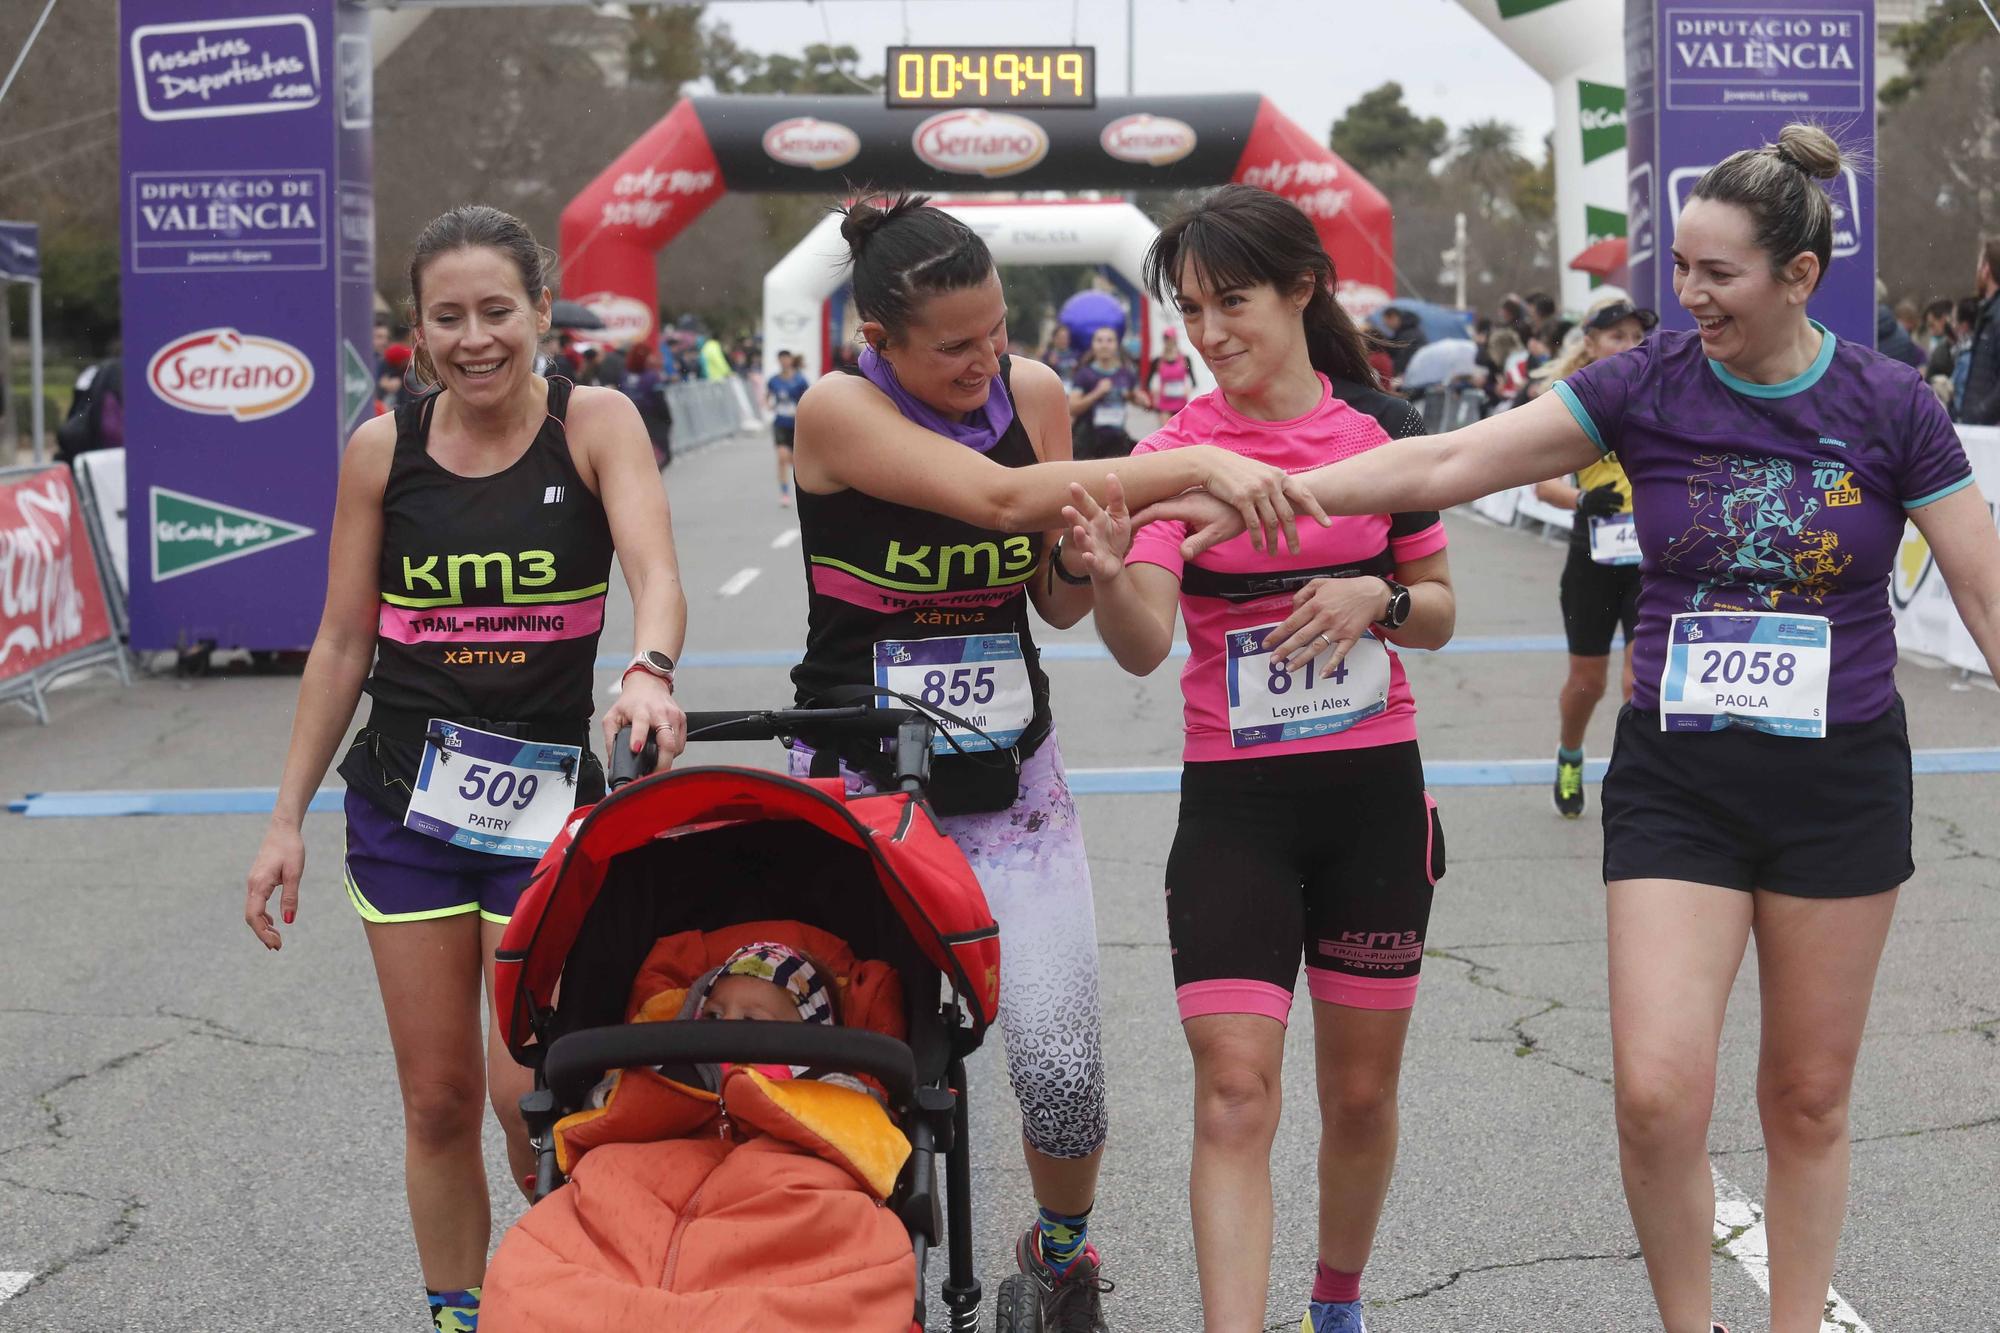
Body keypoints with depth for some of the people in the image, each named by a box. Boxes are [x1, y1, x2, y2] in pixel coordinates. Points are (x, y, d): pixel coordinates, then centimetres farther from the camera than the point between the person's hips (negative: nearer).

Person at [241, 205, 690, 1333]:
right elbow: (343, 641, 7)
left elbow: (656, 572, -19)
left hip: (550, 793, -2)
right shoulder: (383, 450, 2)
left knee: (529, 1088, -6)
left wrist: (649, 671, -42)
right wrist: (288, 819, 6)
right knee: (438, 1098, 6)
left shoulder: (595, 424, -5)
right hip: (403, 796, 2)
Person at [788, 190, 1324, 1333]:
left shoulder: (1033, 392, 0)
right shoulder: (839, 411, -14)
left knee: (1064, 1071, -7)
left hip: (1010, 778, 3)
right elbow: (1001, 497, -31)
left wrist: (1087, 552, -15)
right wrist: (1197, 466, -38)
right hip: (858, 781, -3)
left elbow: (1058, 602, 8)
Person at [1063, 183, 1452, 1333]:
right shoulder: (1172, 451, -4)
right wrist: (1110, 575, -37)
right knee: (1235, 1089, -11)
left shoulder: (1382, 428, 1)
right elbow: (1145, 644, -15)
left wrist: (1377, 597, -13)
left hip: (1375, 794, 2)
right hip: (1233, 805, -1)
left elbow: (1439, 614, 9)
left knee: (1362, 1091, 12)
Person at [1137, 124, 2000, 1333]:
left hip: (1840, 781, 0)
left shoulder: (1889, 407, -5)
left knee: (1809, 1098, 9)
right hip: (1676, 779, 0)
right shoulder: (1648, 387, -3)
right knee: (1657, 1094, -9)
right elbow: (1446, 463, -8)